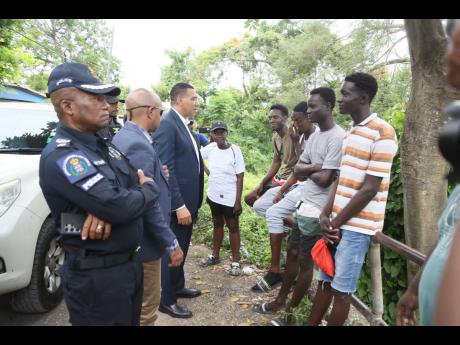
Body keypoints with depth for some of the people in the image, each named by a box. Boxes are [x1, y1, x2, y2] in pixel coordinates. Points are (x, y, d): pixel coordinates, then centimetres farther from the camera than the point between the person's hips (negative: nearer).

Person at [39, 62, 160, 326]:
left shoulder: (104, 146, 8)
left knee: (132, 321, 24)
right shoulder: (60, 156, -22)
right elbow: (120, 207, -31)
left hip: (130, 262, 9)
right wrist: (151, 188, -9)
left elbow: (136, 183, 3)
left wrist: (106, 208, -19)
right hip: (97, 276, -8)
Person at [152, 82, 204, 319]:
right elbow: (165, 169, -23)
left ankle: (178, 287, 39)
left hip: (188, 200, 9)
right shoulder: (166, 124, -17)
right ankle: (167, 300, 22)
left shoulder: (183, 124, 13)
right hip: (177, 203, -9)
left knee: (182, 249, 21)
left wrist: (190, 202, 12)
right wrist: (179, 205, -24)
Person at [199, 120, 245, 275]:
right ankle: (215, 255, 34)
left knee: (233, 227, 7)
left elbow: (240, 177, -13)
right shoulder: (211, 148, -3)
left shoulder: (235, 150, -15)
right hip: (214, 196, 5)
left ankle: (235, 261, 17)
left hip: (230, 198, -5)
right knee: (217, 225, 19)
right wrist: (207, 171, 3)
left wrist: (238, 200, -15)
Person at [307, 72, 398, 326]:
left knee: (341, 290, 5)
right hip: (337, 222, 8)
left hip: (357, 225, -8)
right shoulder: (350, 133, 13)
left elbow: (370, 189, -17)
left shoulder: (382, 132, -14)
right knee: (324, 282, 16)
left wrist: (337, 222, -11)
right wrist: (326, 214, 0)